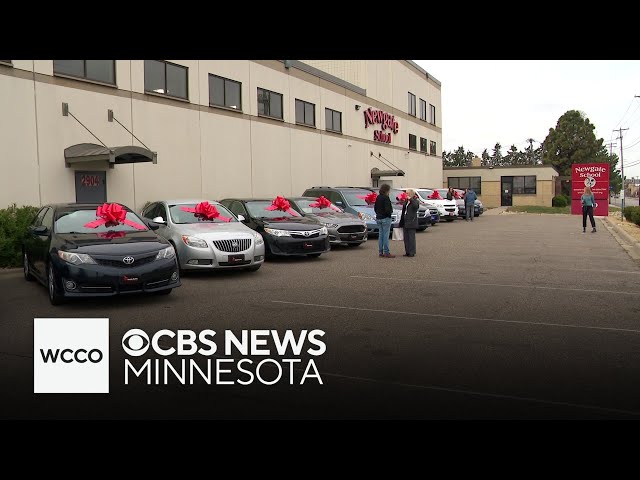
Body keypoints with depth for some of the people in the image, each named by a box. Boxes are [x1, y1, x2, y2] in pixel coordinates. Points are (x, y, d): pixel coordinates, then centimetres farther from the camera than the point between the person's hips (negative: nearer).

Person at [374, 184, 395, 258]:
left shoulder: (378, 197, 8)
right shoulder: (386, 198, -16)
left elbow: (375, 208, 13)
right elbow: (387, 209, -21)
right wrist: (391, 211, -3)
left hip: (378, 218, 8)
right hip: (385, 218, -8)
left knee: (381, 235, 11)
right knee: (386, 235, -5)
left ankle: (381, 252, 15)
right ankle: (386, 253, -3)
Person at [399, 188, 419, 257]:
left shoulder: (415, 201, -7)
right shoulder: (406, 201, 14)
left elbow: (416, 206, -31)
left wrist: (411, 199, -24)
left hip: (411, 222, -8)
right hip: (405, 222, 8)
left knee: (411, 238, -5)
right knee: (406, 238, 10)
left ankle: (412, 252, 0)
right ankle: (407, 252, 18)